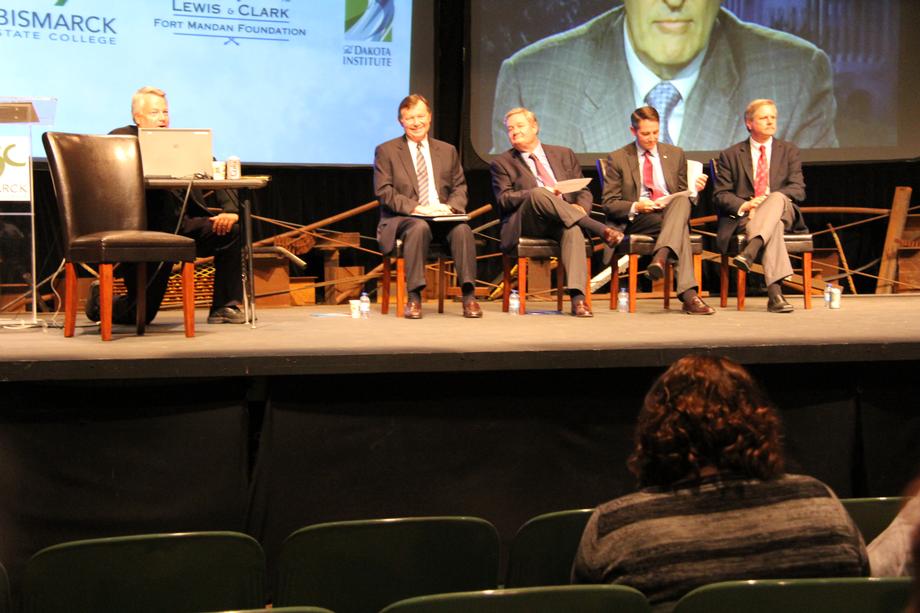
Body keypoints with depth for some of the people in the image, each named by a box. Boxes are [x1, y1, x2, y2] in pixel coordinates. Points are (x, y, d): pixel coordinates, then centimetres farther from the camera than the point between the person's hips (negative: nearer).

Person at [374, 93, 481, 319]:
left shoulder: (447, 151, 19)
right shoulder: (386, 151, 8)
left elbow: (460, 187, 15)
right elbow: (383, 192, -2)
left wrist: (451, 206, -8)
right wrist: (414, 208, -16)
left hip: (441, 216, 3)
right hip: (402, 218, -3)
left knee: (462, 229, -31)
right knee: (419, 227, -38)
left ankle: (468, 295, -28)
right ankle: (414, 297, -36)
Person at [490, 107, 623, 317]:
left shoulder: (564, 155, 23)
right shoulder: (502, 163, 15)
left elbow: (584, 191, 17)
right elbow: (503, 199, -1)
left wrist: (581, 207, -8)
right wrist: (538, 194, -16)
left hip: (563, 222, 2)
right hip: (527, 223, -2)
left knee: (573, 229, -36)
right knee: (538, 194, -34)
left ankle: (577, 297, -50)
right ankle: (601, 230, -34)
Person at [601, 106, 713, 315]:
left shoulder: (676, 154, 17)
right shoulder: (617, 159, 6)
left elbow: (683, 195, 20)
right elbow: (609, 204, 2)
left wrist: (694, 189, -4)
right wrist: (635, 207, -17)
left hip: (673, 212, 3)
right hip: (636, 221, -3)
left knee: (682, 200, -35)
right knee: (680, 228, -35)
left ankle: (661, 257, -52)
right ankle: (689, 294, -46)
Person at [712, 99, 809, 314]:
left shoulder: (789, 151, 16)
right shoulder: (730, 155, 13)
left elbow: (798, 190, 5)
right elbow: (721, 194, 6)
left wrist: (768, 199, -14)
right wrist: (744, 205, -16)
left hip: (782, 211, 2)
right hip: (744, 216, -2)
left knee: (777, 197, -37)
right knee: (774, 229, -39)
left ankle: (749, 252, -56)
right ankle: (774, 292, -54)